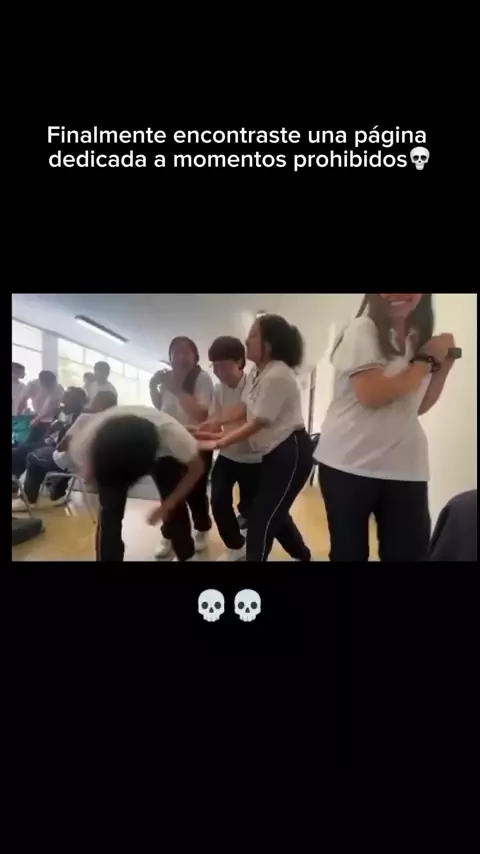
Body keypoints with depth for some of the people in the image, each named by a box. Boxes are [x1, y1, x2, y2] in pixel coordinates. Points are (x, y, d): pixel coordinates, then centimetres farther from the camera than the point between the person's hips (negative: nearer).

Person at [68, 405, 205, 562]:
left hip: (161, 454, 0)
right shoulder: (83, 442, -37)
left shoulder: (171, 432, -43)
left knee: (175, 506, -6)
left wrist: (168, 504, -24)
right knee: (109, 511, -14)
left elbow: (196, 468, -22)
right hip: (110, 456, 1)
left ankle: (187, 556, 21)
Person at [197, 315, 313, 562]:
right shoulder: (257, 374, 9)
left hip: (291, 452, -10)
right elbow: (243, 409, 9)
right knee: (273, 512, 19)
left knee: (261, 516, -4)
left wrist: (217, 443, -18)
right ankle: (302, 556, 38)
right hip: (274, 451, 10)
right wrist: (215, 421, -5)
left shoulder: (276, 377, -23)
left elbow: (257, 423, -21)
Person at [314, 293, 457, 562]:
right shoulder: (362, 330, -7)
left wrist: (443, 365, 5)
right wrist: (426, 360, -9)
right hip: (350, 465, -5)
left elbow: (418, 406, 17)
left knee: (410, 551, 4)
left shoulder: (419, 338, 12)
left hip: (405, 469, 5)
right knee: (349, 550, 8)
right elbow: (371, 395, -21)